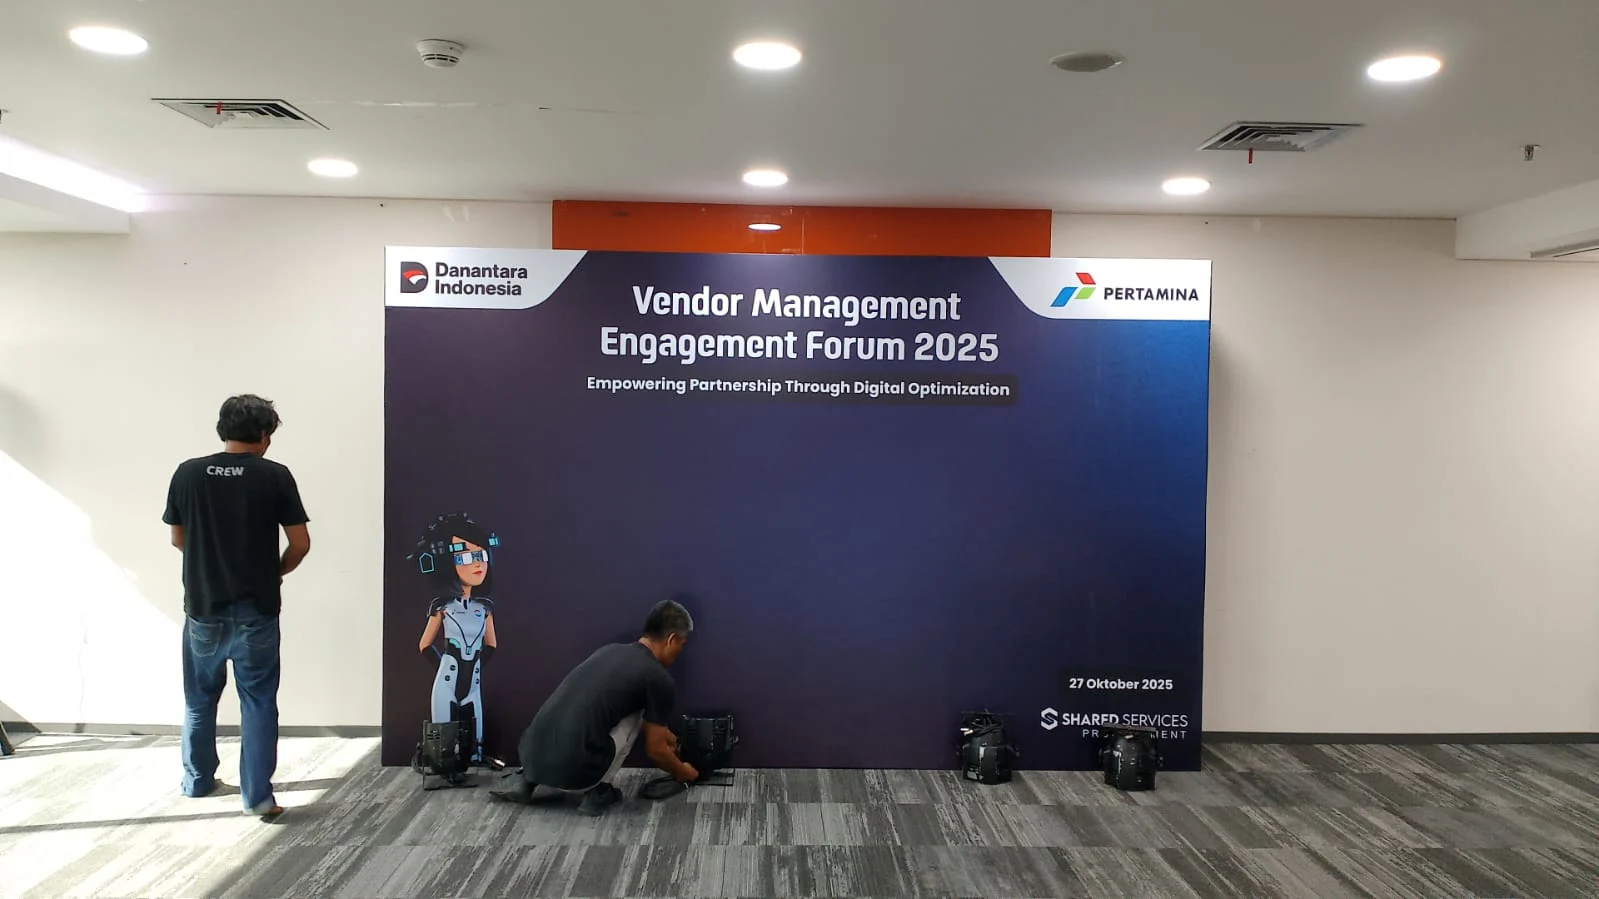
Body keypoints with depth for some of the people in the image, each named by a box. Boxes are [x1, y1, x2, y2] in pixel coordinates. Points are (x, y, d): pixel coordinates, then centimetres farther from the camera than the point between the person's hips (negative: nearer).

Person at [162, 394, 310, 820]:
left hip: (203, 608, 3)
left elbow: (178, 539, 8)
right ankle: (258, 795, 4)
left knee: (200, 699, 20)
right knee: (258, 702, 6)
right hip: (255, 611, -3)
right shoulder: (275, 476, -9)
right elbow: (301, 543, -8)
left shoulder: (187, 474, -2)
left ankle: (197, 781, 35)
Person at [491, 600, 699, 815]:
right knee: (634, 714, 17)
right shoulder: (659, 679, -1)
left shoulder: (611, 650, 21)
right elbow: (655, 750, 10)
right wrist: (683, 772, 31)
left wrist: (667, 735, 56)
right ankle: (598, 791, 12)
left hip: (533, 757, 6)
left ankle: (530, 783, 22)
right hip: (573, 772, -6)